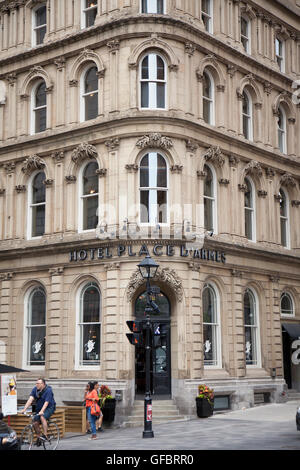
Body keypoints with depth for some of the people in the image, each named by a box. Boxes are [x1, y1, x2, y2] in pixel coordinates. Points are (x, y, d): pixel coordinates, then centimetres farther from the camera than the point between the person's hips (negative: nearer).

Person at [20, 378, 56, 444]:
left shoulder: (48, 390, -21)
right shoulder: (35, 389, -5)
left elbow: (46, 402, -30)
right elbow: (30, 399, -14)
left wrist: (41, 411, -42)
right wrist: (24, 409, -26)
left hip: (49, 408, -6)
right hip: (39, 408, 6)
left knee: (42, 417, -32)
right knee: (35, 423, -7)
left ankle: (45, 435, -26)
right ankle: (39, 438, 13)